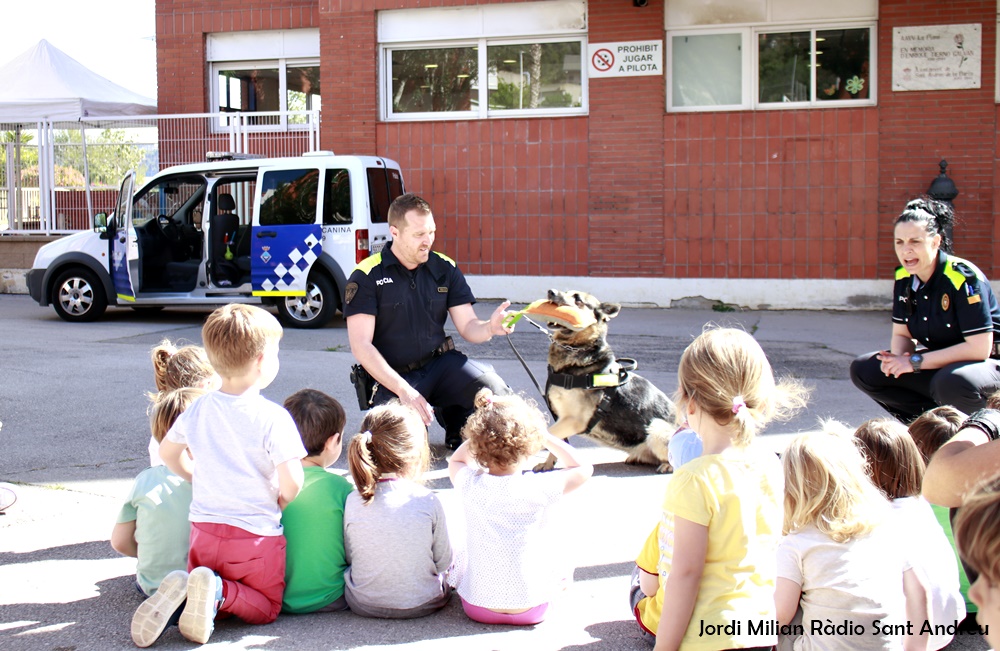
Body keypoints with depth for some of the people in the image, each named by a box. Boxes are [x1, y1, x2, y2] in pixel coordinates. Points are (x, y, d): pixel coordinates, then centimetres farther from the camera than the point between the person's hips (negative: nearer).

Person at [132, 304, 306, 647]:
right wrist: (278, 505, 2)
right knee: (266, 608, 15)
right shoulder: (272, 417, -16)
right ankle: (219, 592, -14)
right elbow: (291, 483, -19)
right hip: (256, 536, -5)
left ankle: (184, 591, -10)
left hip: (204, 530, 5)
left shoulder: (198, 409, 2)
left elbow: (167, 452, 18)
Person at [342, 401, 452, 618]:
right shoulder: (428, 502, -17)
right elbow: (443, 562, -5)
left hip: (363, 605, 3)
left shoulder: (353, 502, -13)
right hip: (420, 604, -3)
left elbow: (349, 557, 0)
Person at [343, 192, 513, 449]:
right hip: (392, 377, -3)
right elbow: (361, 345, -11)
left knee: (495, 391, -26)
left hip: (441, 363, 3)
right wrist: (403, 389, -22)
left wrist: (490, 327, -20)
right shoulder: (367, 276, -6)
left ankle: (454, 419, 8)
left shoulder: (445, 269, 6)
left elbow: (468, 327, 5)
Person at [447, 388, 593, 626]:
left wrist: (483, 433, 6)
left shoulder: (470, 485, -14)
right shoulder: (538, 488, -21)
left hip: (477, 606, 1)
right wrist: (546, 437, -1)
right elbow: (583, 469, 0)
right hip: (530, 609, -1)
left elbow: (456, 460, 13)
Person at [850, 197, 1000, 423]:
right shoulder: (904, 278, -4)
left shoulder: (963, 277, -24)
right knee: (863, 370, -8)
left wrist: (916, 362, -25)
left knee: (953, 382, -41)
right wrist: (899, 358, -20)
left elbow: (979, 348, -26)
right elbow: (901, 334, 5)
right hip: (939, 360, 7)